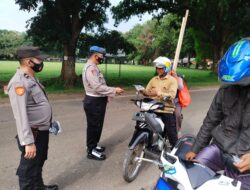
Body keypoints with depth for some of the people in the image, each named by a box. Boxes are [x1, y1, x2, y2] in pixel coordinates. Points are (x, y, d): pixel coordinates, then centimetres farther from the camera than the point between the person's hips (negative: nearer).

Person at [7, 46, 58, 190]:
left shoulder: (31, 78, 9)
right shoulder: (19, 82, -22)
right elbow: (21, 114, -28)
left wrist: (49, 122, 21)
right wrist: (28, 142, -31)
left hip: (43, 131, 10)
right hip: (34, 134, -10)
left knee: (39, 163, 26)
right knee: (29, 168, 8)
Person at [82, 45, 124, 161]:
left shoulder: (93, 67, 15)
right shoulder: (90, 68, -19)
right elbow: (97, 87, -27)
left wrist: (109, 93, 13)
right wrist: (114, 90, -22)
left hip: (97, 100, 11)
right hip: (94, 102, -11)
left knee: (97, 125, 19)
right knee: (94, 126, -1)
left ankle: (93, 146, 34)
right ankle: (91, 151, 11)